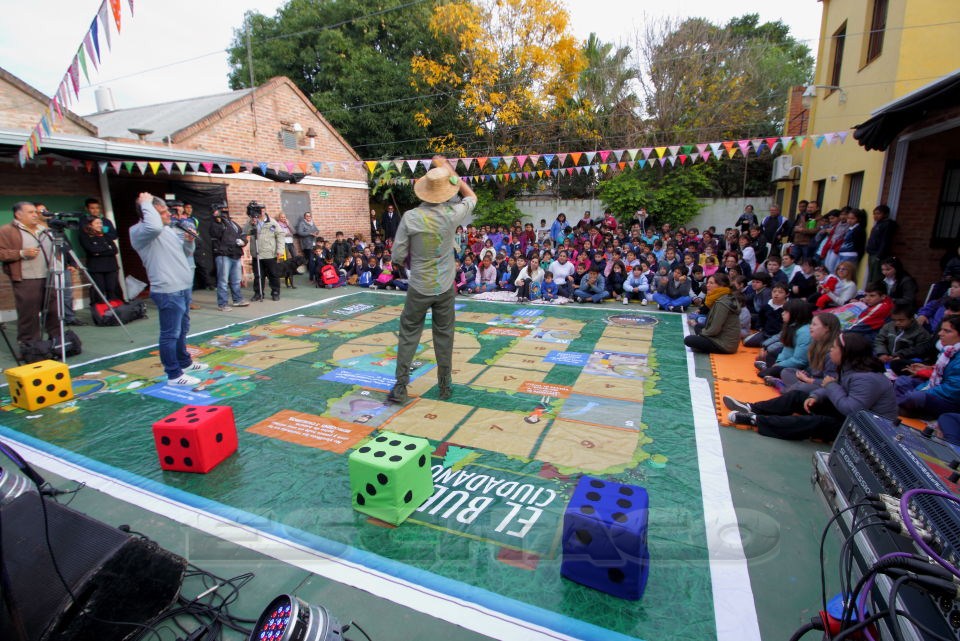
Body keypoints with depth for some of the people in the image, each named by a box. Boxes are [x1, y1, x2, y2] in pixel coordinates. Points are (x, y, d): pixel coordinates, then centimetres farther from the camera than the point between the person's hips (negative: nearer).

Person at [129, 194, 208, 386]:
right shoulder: (138, 231, -11)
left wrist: (189, 241, 2)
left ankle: (185, 363, 36)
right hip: (168, 292, -10)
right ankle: (174, 375, 3)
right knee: (171, 334, -4)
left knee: (182, 330, 21)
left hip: (183, 288, 10)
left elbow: (186, 253, 24)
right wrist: (146, 203, -20)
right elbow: (154, 226, -36)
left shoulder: (168, 229, 16)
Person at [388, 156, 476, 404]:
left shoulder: (410, 217, -13)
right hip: (445, 287, 1)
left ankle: (400, 386, 11)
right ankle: (445, 386, 21)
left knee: (408, 334, 10)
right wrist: (450, 170, 14)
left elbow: (398, 255, -9)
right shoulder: (451, 214, -10)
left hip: (418, 288, -1)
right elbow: (471, 197, 12)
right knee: (444, 335, 12)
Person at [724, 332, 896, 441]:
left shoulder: (867, 379, -29)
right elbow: (836, 391, 11)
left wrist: (831, 385, -21)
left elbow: (851, 410, -35)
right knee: (797, 397, 1)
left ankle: (755, 420, -31)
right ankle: (752, 408, -5)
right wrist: (815, 396, -10)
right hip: (846, 413, 10)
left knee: (816, 423, -31)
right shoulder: (850, 368, 2)